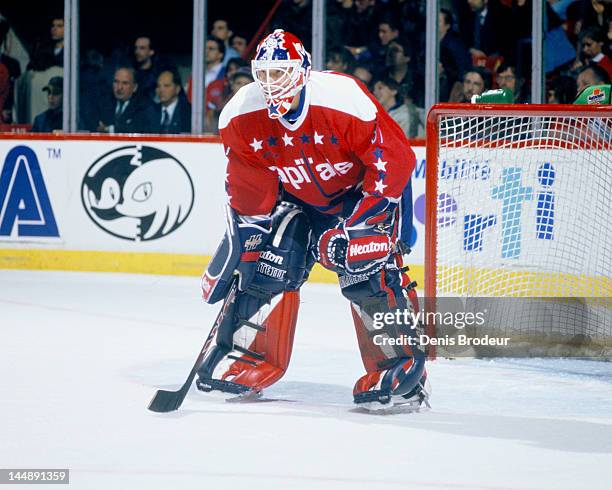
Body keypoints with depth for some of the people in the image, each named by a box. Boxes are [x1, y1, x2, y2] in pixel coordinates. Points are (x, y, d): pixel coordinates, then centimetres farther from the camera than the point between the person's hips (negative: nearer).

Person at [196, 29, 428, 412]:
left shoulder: (345, 100, -33)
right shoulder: (240, 118, -17)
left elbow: (395, 159, -27)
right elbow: (247, 190, -5)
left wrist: (357, 224, -29)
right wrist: (246, 235, -10)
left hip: (361, 191, -5)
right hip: (296, 198, 5)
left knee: (366, 269, -21)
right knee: (265, 262, -8)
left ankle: (402, 367, -13)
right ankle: (247, 361, 8)